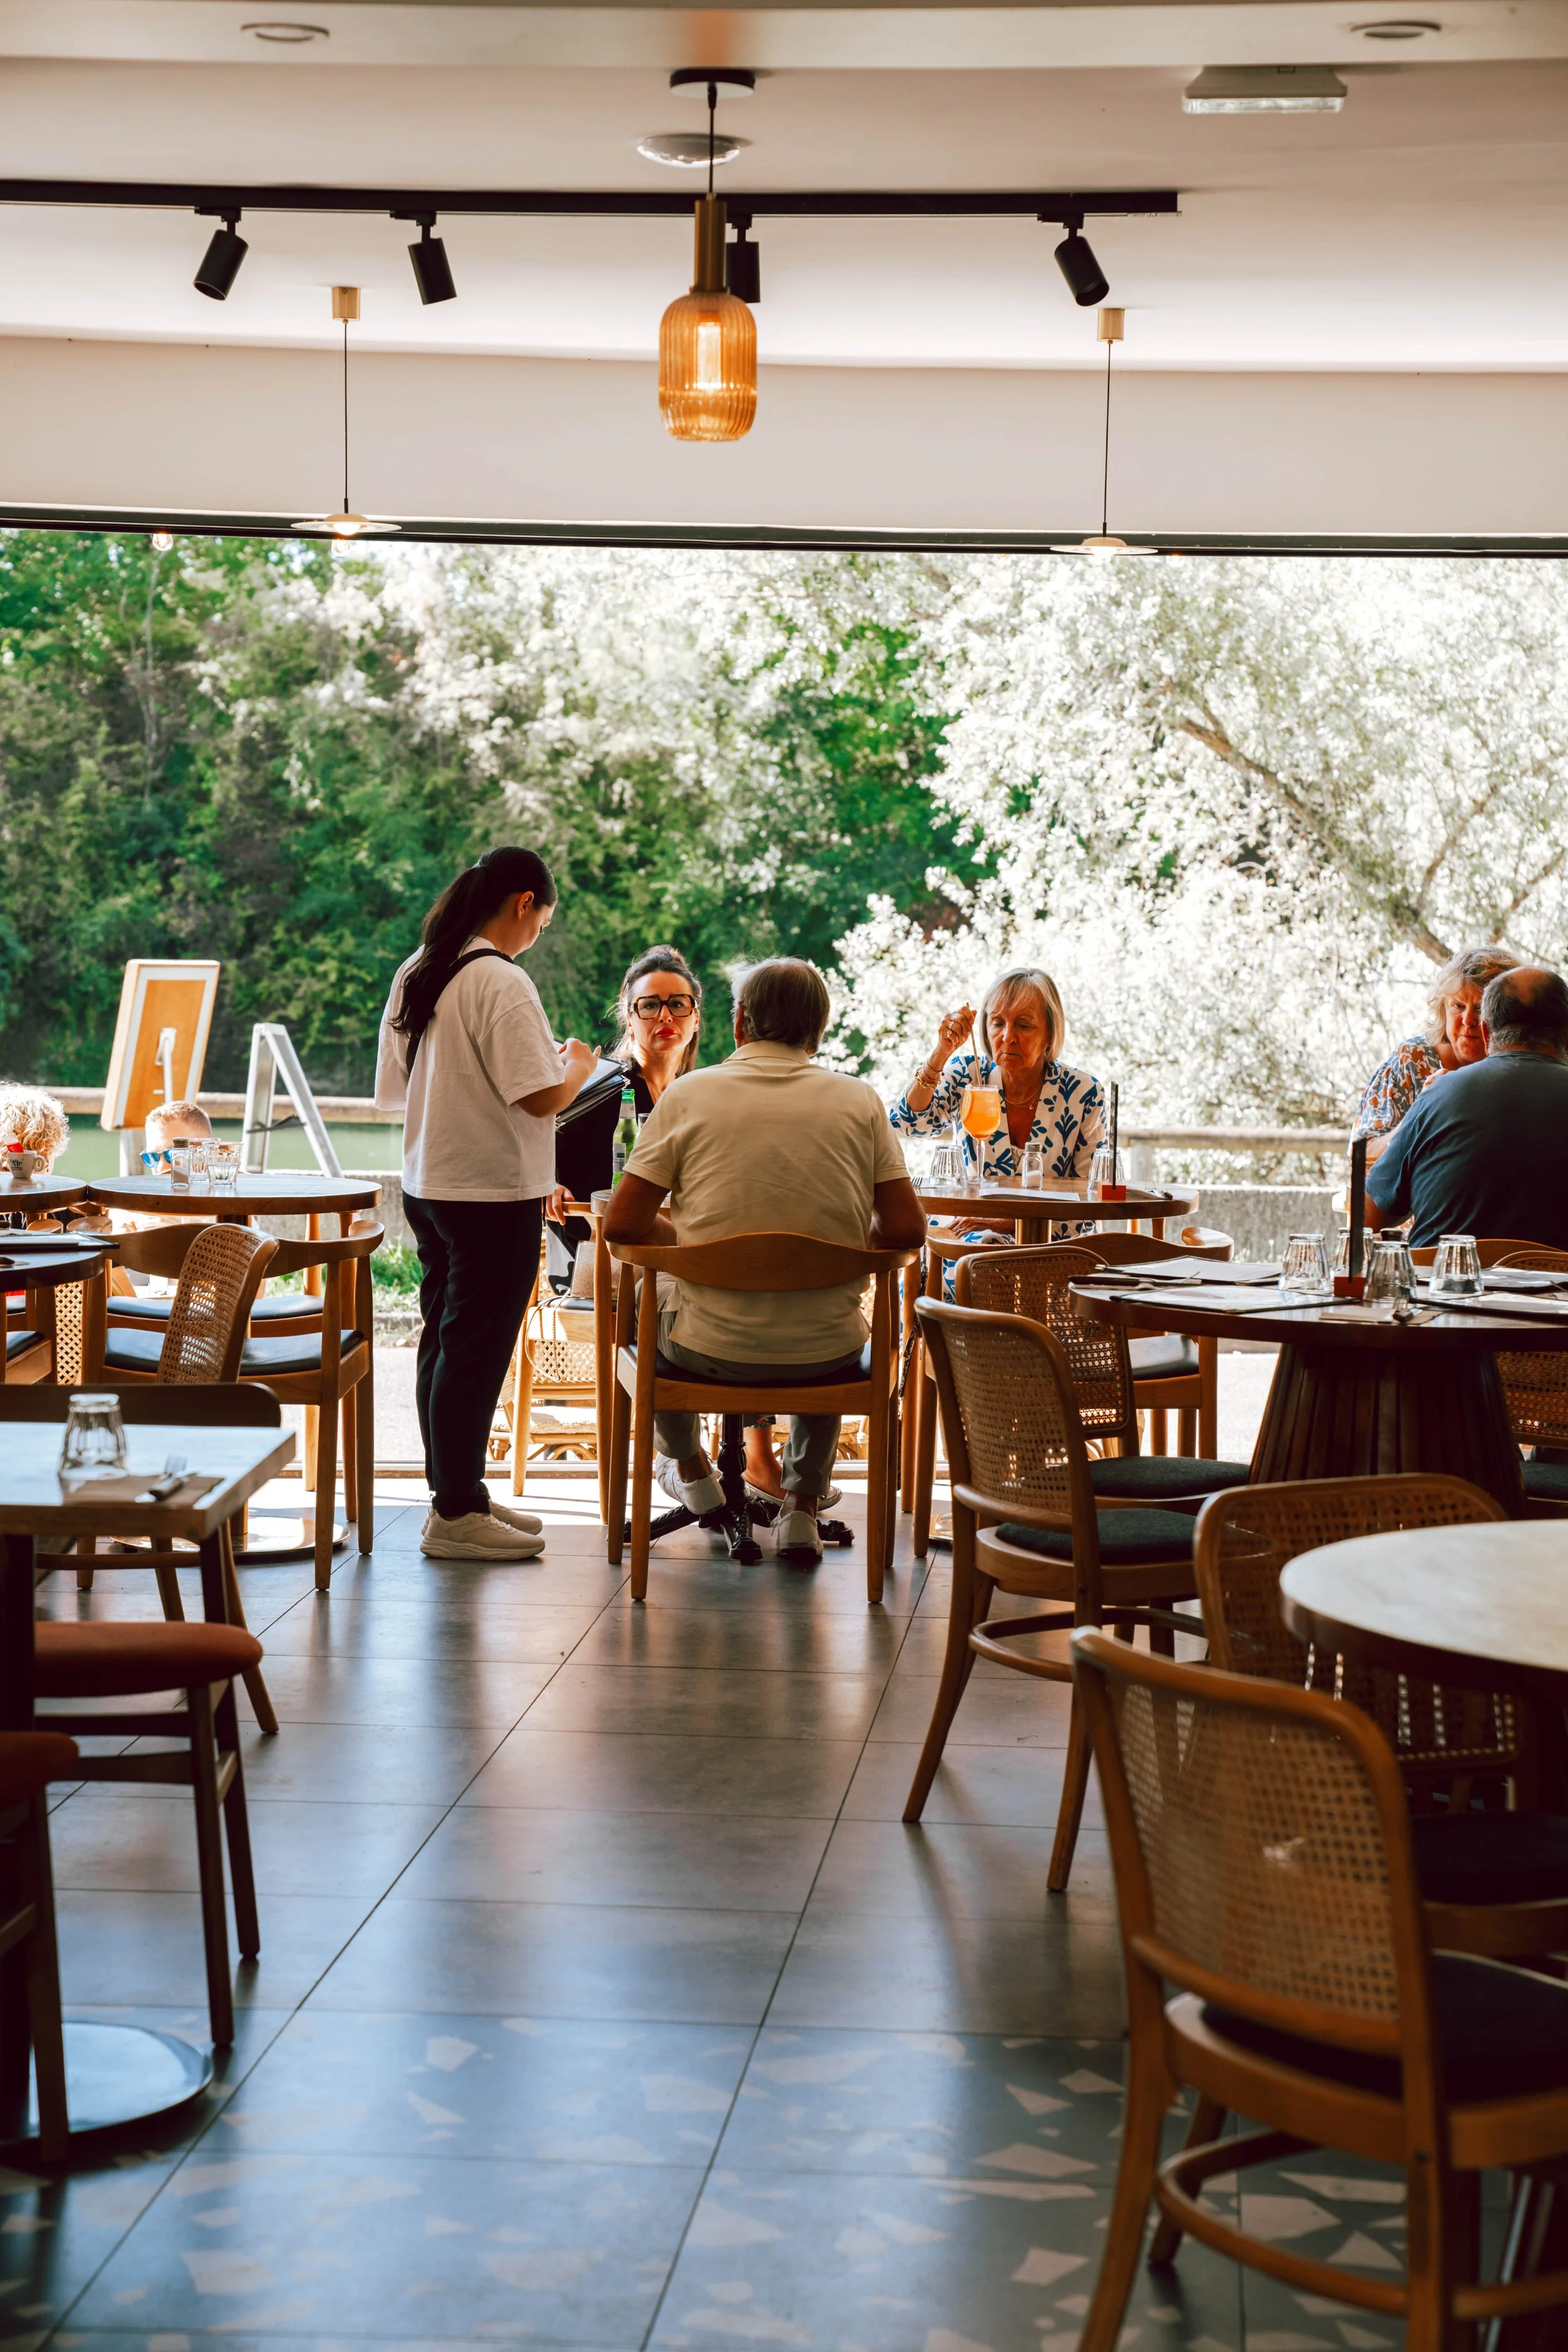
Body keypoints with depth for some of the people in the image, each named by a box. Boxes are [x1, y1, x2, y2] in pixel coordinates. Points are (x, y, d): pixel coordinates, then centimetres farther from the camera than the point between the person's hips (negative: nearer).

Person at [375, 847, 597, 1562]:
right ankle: (456, 1513, 4)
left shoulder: (414, 974, 9)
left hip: (427, 1187, 9)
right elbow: (543, 1097, -21)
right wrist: (577, 1065, -2)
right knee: (476, 1349, -2)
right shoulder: (502, 982, -18)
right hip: (495, 1194, -9)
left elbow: (395, 1087, 15)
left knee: (444, 1342, 15)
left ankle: (456, 1492, 25)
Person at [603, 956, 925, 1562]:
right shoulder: (859, 1100, -2)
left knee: (645, 1321, 34)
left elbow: (623, 1224, -5)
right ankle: (802, 1507, 31)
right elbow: (906, 1230, -3)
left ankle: (693, 1471, 50)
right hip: (824, 1353, 1)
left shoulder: (689, 1095, -5)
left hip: (711, 1350, -1)